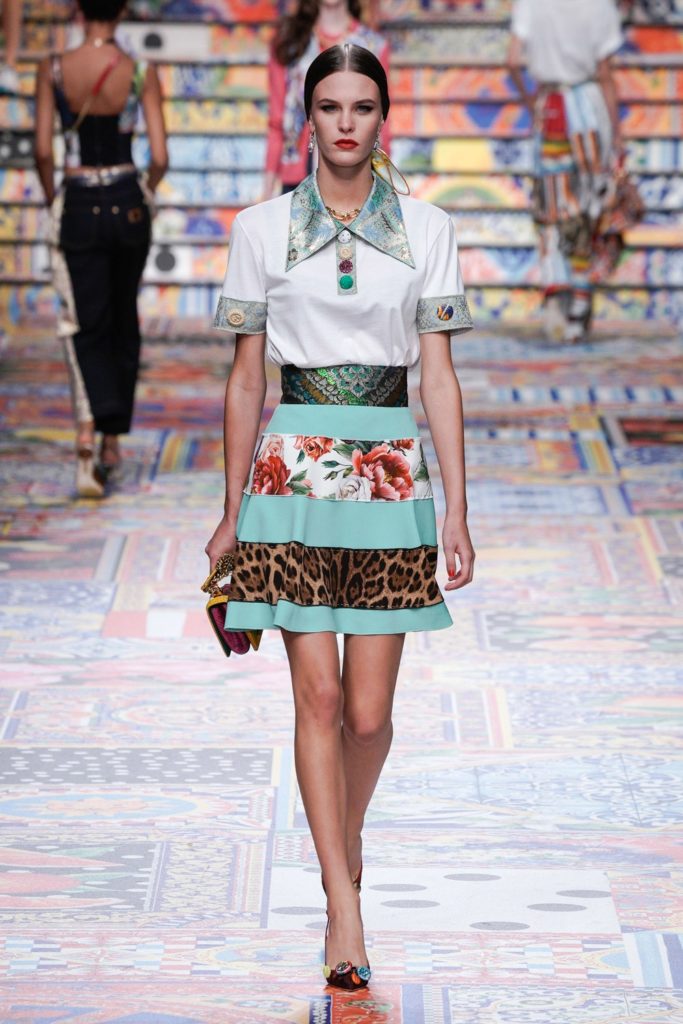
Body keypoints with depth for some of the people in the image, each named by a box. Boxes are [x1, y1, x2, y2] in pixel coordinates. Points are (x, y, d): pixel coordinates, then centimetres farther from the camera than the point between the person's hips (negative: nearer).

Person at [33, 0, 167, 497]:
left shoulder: (53, 70, -7)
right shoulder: (141, 73, -7)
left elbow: (43, 151, -8)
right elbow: (160, 157, -8)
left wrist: (53, 200, 9)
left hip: (79, 208, -1)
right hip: (127, 206, 1)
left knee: (88, 329, 3)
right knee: (124, 323, 17)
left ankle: (87, 432, -21)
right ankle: (113, 439, 25)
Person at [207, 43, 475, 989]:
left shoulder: (426, 230, 4)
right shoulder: (262, 229, 3)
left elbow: (440, 377, 3)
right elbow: (246, 379, 7)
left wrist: (457, 512, -1)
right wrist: (233, 512, 8)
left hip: (390, 474, 1)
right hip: (294, 471, -1)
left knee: (369, 711, 3)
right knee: (318, 696, -6)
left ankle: (343, 847, 31)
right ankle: (346, 910, -2)